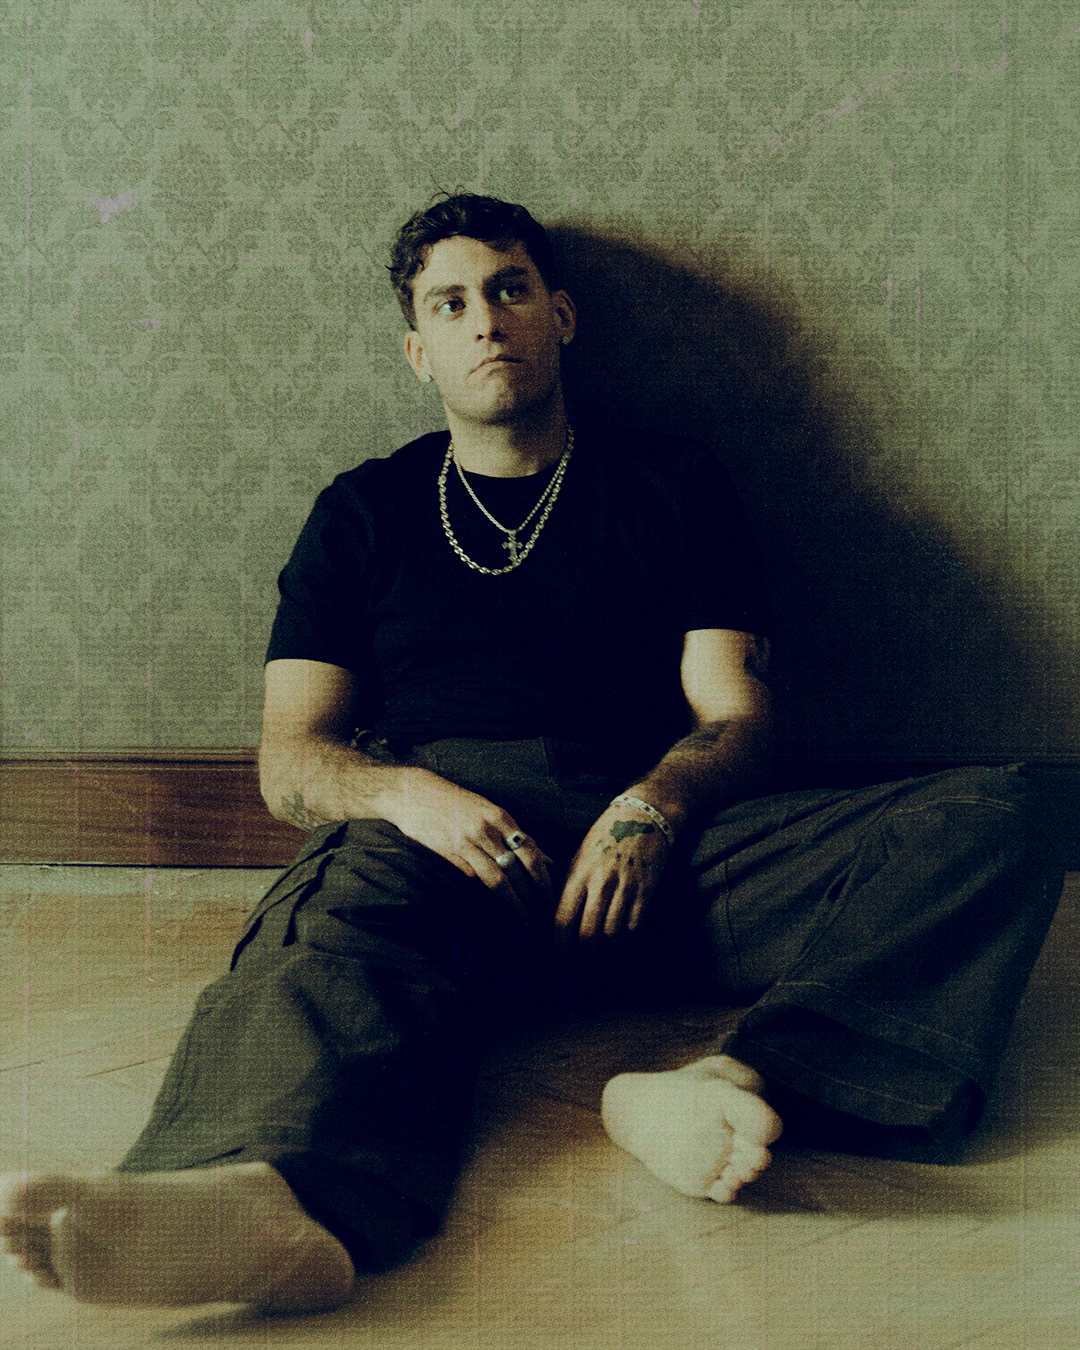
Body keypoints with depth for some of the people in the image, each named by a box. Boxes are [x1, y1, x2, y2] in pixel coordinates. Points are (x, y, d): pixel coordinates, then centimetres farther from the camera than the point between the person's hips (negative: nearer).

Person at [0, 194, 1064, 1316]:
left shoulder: (672, 485, 20)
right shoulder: (363, 513, 20)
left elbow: (737, 718, 11)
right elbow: (289, 757, 12)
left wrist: (653, 806, -13)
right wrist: (406, 792, -12)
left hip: (654, 842, 1)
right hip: (438, 838, 0)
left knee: (992, 825, -23)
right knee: (332, 928, -37)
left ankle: (734, 1081, -46)